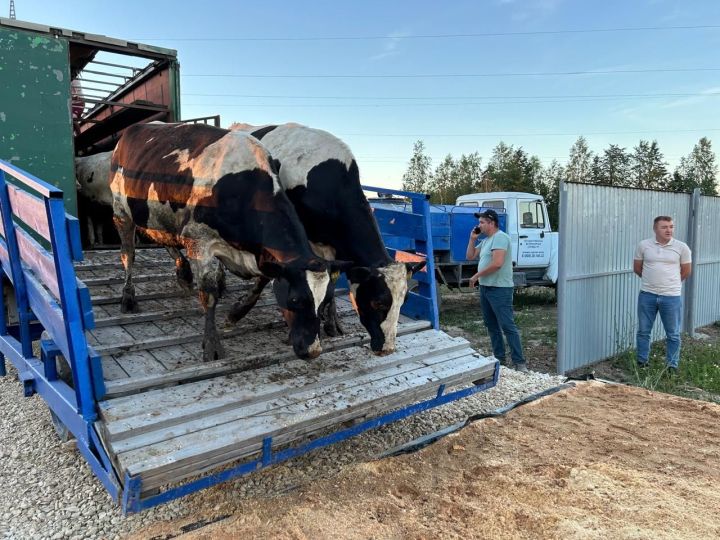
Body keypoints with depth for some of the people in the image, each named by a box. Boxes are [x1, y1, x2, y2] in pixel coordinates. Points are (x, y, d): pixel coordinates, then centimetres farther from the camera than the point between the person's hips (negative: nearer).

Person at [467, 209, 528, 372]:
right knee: (492, 326, 14)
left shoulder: (500, 237, -14)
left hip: (499, 289, -10)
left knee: (508, 326, -8)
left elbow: (497, 263, -25)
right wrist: (472, 238, 7)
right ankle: (499, 357, 24)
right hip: (485, 288, 10)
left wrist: (476, 276, -14)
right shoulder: (485, 241, 16)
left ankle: (519, 362, -3)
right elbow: (470, 256, 21)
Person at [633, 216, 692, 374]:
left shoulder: (682, 247, -4)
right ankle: (641, 362, 24)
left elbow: (686, 271, 7)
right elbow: (637, 268, 10)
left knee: (673, 334, 8)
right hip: (647, 295, 1)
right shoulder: (643, 245, -2)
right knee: (643, 331, 10)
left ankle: (672, 366, 22)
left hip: (671, 297, -1)